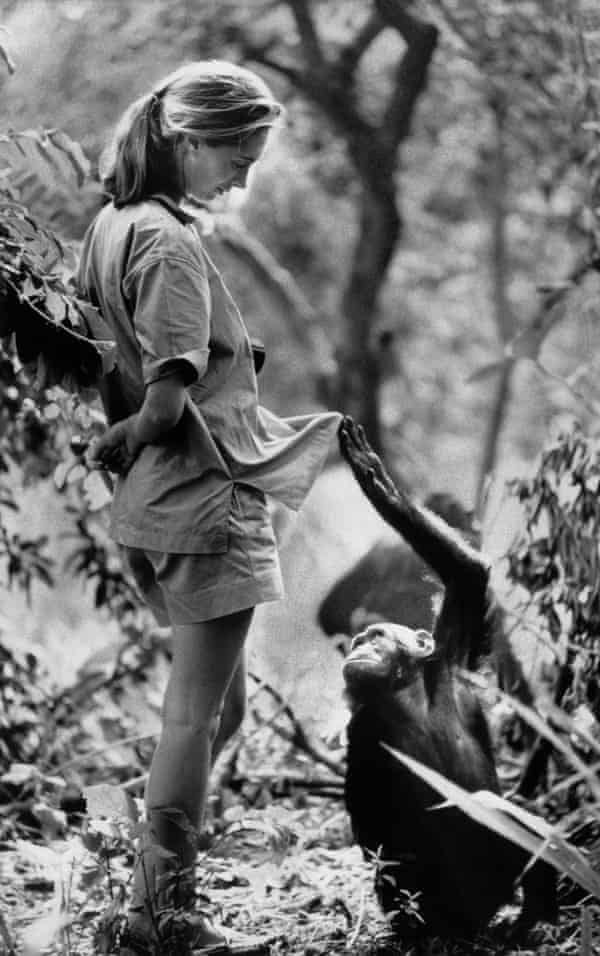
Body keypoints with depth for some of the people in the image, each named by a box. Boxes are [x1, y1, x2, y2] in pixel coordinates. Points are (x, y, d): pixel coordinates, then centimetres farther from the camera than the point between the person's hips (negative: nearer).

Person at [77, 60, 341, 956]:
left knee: (215, 707, 17)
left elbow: (101, 373, 14)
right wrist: (112, 449, -5)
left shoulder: (112, 224, 11)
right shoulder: (172, 246, -18)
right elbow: (167, 404, -21)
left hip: (159, 504, 10)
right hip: (208, 498, -9)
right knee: (197, 713, -1)